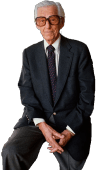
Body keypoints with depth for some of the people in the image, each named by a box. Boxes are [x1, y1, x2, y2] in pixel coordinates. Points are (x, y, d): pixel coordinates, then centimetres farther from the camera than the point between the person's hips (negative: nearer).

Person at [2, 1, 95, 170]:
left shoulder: (79, 50, 0)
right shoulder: (29, 53, 8)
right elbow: (26, 91, 0)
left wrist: (70, 130, -13)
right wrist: (41, 124, -17)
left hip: (71, 120, 0)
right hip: (37, 118, 1)